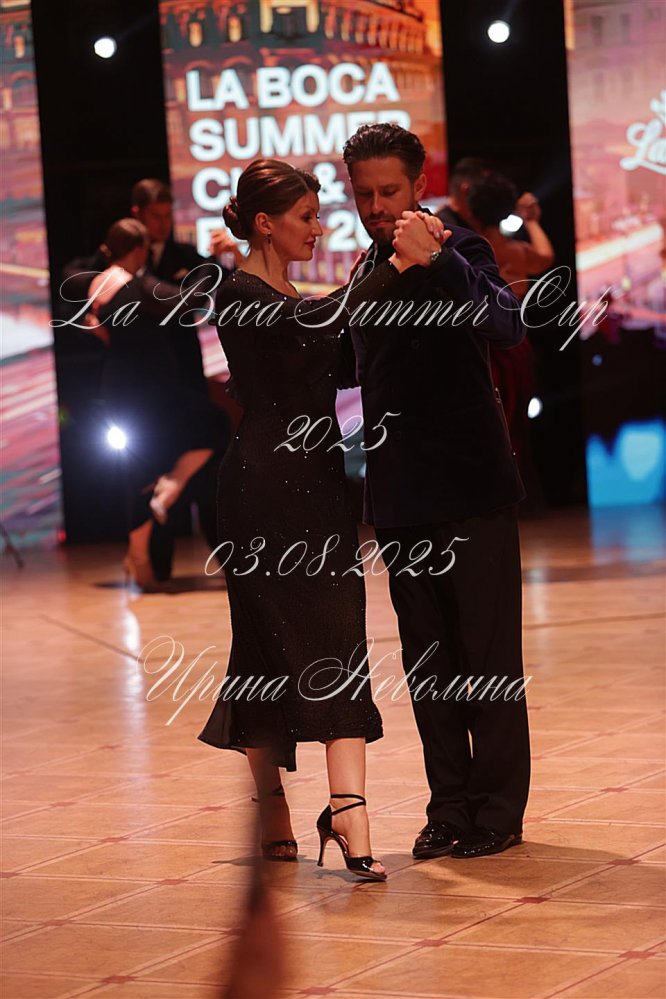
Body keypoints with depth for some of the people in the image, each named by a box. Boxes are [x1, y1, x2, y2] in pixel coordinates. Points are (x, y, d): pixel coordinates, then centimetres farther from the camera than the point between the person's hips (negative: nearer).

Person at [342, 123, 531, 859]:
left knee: (488, 654, -1)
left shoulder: (456, 253, -9)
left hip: (471, 493, -7)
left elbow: (507, 327, -28)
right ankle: (450, 805, 17)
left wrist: (436, 260, -38)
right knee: (427, 661, 9)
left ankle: (499, 808, 7)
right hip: (400, 497, 7)